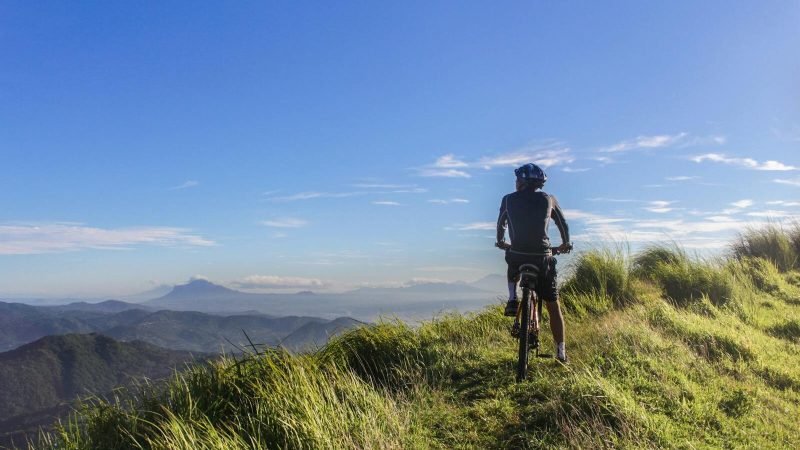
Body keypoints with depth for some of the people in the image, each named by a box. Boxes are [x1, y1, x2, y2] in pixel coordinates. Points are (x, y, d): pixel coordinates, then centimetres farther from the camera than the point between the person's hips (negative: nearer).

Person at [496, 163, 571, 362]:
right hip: (542, 257, 0)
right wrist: (565, 244, 37)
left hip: (517, 255, 1)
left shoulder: (509, 200, 5)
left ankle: (512, 299, 14)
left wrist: (501, 241, 40)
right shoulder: (549, 200, 6)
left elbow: (500, 224, 20)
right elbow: (563, 224, 19)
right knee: (553, 305, 13)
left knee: (513, 271, 39)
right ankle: (561, 350, 15)